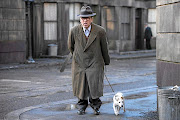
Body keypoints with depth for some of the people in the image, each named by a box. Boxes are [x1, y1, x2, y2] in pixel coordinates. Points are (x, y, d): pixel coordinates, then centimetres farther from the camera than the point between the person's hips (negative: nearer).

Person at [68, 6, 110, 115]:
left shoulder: (100, 31, -10)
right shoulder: (74, 31, -6)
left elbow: (104, 48, 5)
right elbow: (71, 46, 13)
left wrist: (106, 62, 17)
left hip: (95, 64, -2)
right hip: (79, 64, 2)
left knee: (95, 87, -11)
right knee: (81, 87, 6)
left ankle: (96, 106, 14)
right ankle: (82, 107, 28)